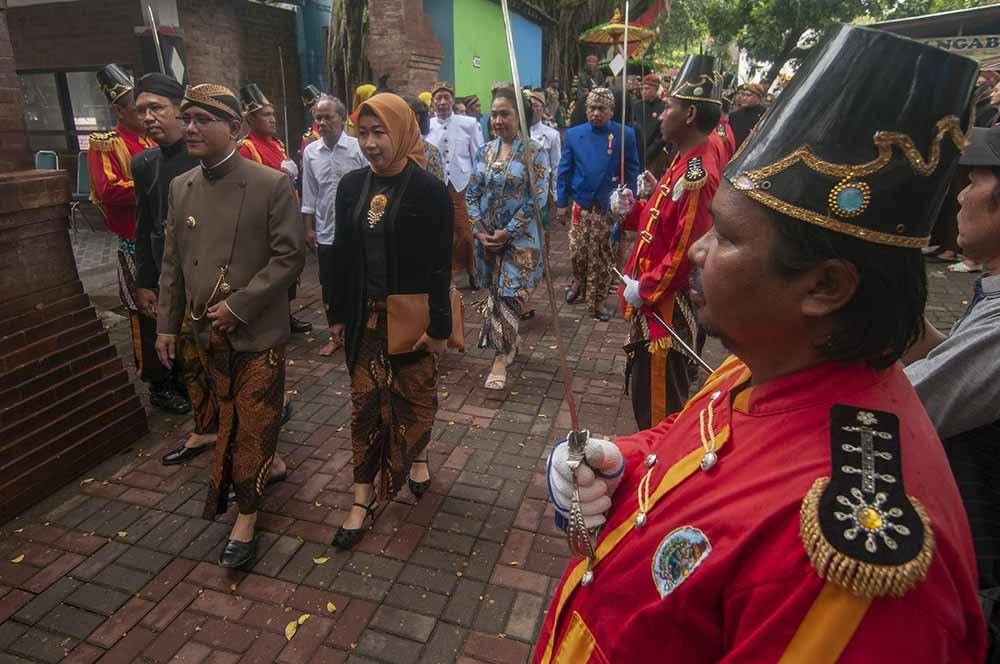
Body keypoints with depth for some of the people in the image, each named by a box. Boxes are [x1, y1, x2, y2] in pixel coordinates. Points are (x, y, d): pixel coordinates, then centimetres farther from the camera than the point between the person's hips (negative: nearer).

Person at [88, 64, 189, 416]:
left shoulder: (155, 142, 13)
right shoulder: (105, 146, -6)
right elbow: (109, 191, -20)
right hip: (139, 248, -6)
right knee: (148, 318, 2)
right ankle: (159, 387, 14)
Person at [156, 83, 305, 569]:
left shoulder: (272, 185, -12)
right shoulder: (180, 187, 6)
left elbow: (290, 256, -14)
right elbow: (172, 262, 11)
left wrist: (238, 306, -17)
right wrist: (167, 324, 9)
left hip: (259, 330, -6)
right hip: (210, 330, 6)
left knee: (254, 420, 2)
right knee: (231, 413, 20)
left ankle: (245, 518, 17)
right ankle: (270, 464, 46)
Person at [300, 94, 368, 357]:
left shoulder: (358, 148, -7)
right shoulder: (310, 152, 4)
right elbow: (309, 196, 8)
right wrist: (308, 229, 7)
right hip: (326, 233, 4)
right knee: (329, 287, 12)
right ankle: (335, 334, 28)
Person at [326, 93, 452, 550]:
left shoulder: (429, 191, -11)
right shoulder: (352, 186, 4)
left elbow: (440, 264, -11)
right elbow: (342, 255, 8)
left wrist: (438, 325, -12)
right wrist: (339, 314, 9)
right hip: (366, 317, 4)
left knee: (414, 393, 12)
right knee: (365, 400, 8)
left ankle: (417, 456, 42)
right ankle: (364, 496, 19)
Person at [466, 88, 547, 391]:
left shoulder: (533, 152, -7)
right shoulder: (484, 151, 7)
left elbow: (537, 198, -13)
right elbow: (472, 193, 7)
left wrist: (507, 232, -16)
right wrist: (479, 230, -6)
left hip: (519, 238, -5)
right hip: (487, 236, 5)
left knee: (509, 295, -5)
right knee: (495, 292, 13)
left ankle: (501, 357, 5)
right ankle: (511, 340, 33)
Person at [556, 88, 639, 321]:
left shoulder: (625, 135, -4)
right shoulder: (574, 134, 1)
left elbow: (632, 170, 2)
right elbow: (564, 171, 4)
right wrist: (561, 203, 2)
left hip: (609, 208, -1)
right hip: (580, 205, 2)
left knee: (602, 258, 6)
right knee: (577, 253, 8)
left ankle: (597, 302, 19)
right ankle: (578, 282, 39)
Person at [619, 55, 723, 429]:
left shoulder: (696, 172, -23)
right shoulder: (685, 161, 10)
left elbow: (686, 249, -27)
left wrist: (644, 289, -18)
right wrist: (633, 210, 2)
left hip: (666, 306, -11)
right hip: (654, 300, 11)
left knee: (658, 394, 3)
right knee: (645, 381, 25)